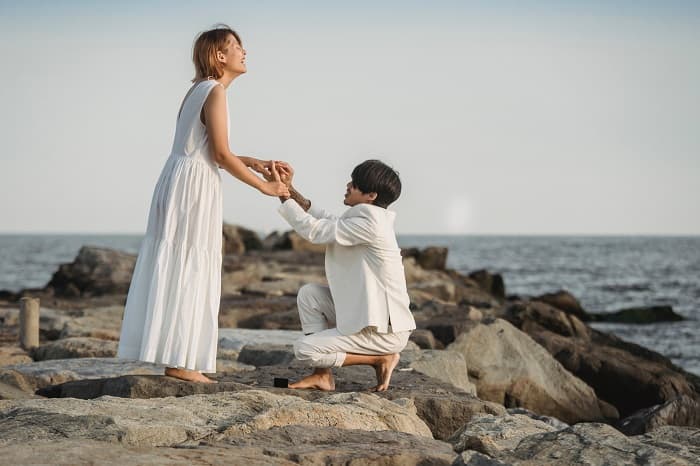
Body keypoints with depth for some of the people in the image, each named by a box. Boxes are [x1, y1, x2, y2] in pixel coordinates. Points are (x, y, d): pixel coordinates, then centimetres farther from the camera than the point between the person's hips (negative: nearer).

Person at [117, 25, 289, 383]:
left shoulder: (200, 89, 18)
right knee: (188, 272, -8)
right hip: (193, 185, -9)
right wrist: (264, 187, -6)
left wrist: (254, 163, 16)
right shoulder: (215, 91, -11)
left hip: (182, 182, 9)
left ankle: (177, 358, 13)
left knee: (179, 271, 9)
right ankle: (179, 362, -7)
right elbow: (221, 155, -14)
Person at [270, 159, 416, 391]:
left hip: (385, 331, -10)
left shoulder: (369, 224, -21)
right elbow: (327, 222, 13)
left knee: (304, 349, -10)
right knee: (309, 294, 4)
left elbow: (314, 230, -19)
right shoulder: (370, 218, 9)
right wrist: (289, 189, 7)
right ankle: (322, 375, 5)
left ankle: (381, 359, 0)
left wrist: (282, 192, -11)